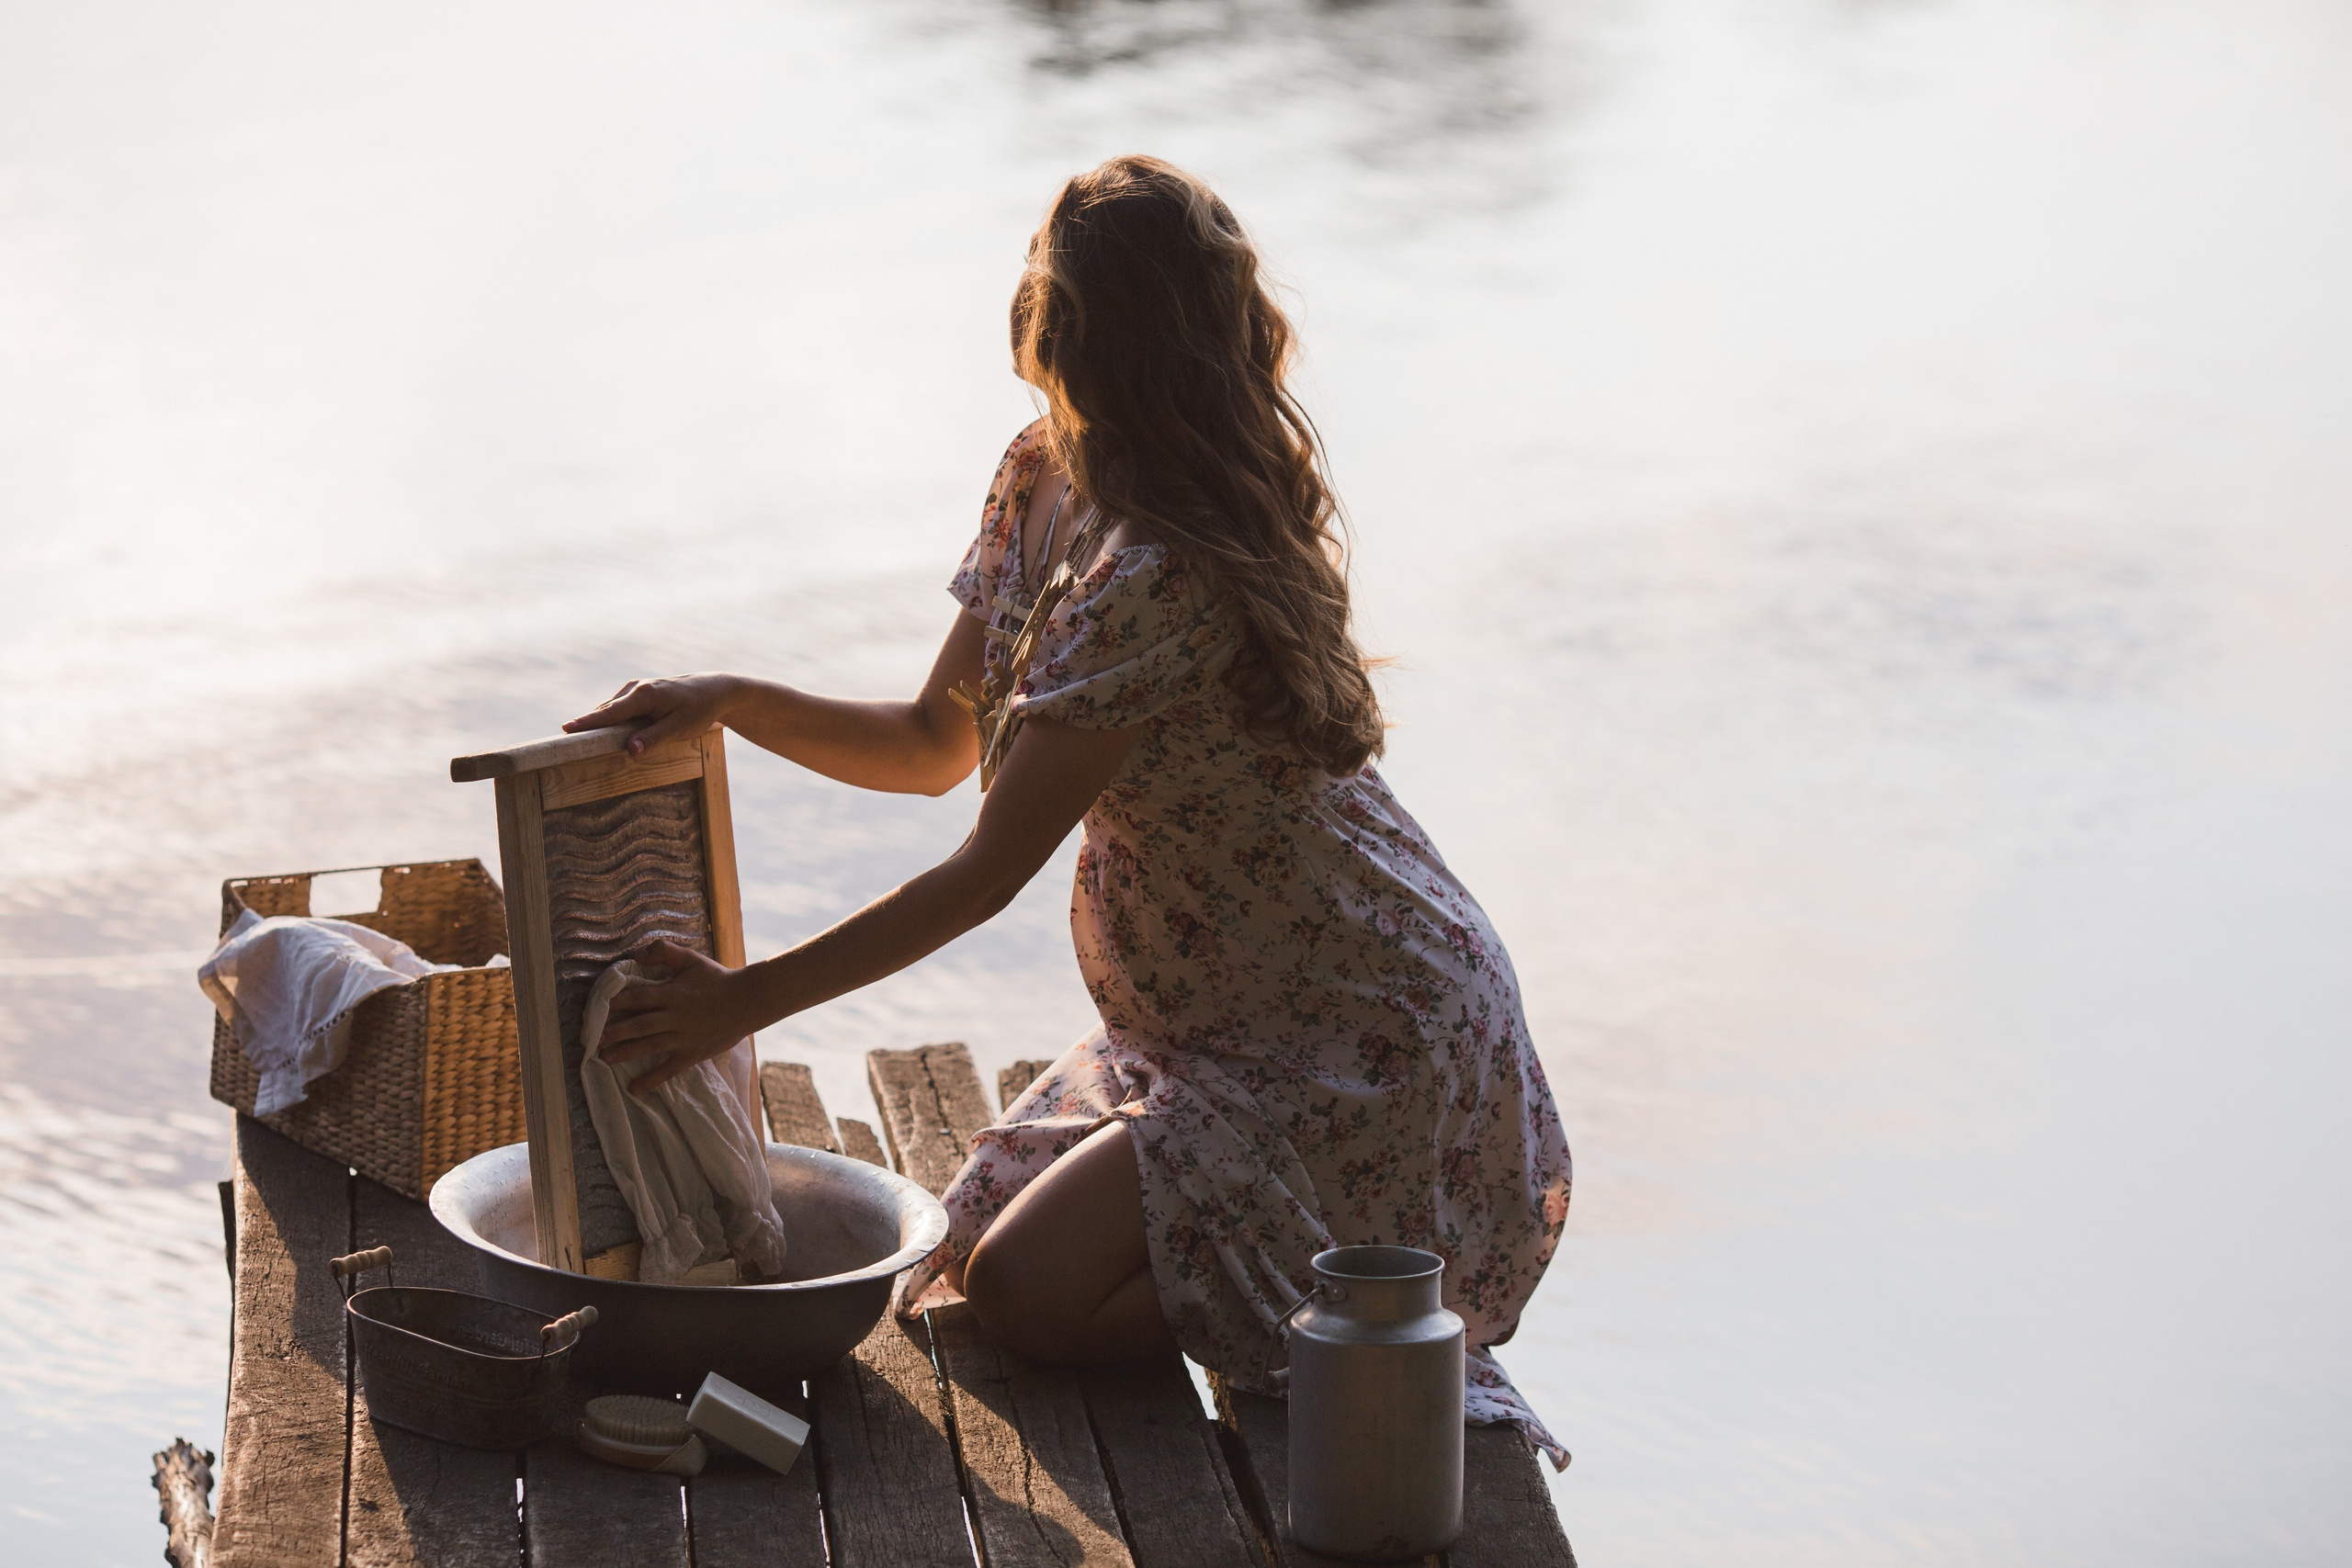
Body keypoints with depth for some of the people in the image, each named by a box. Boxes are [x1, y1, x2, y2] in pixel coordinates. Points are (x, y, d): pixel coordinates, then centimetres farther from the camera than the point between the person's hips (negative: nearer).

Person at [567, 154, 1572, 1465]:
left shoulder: (1162, 580, -28)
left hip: (1366, 1041, -9)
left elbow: (987, 875, -23)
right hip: (1228, 1015, 9)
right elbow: (935, 747, 10)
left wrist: (744, 1002, -18)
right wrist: (733, 702, -5)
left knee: (1025, 1295, -14)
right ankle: (1366, 1276, 15)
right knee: (977, 1234, 8)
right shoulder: (1046, 484, 1)